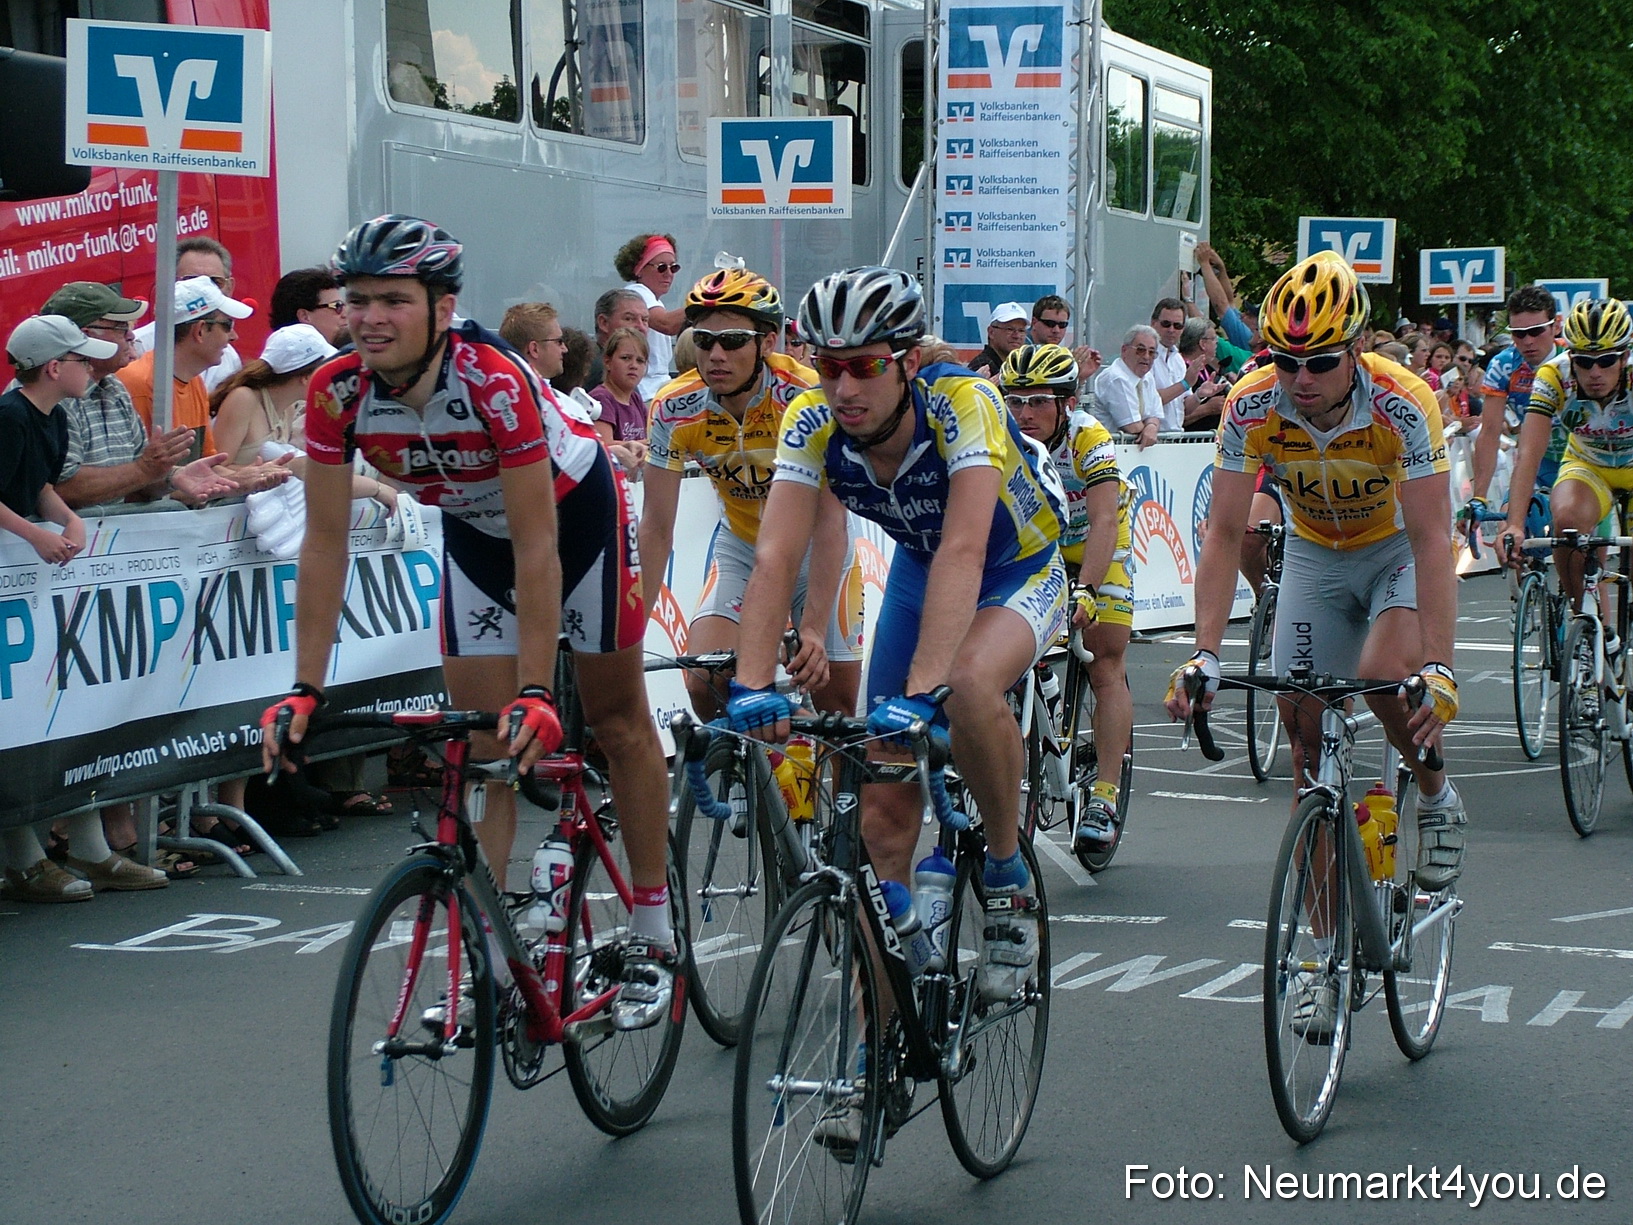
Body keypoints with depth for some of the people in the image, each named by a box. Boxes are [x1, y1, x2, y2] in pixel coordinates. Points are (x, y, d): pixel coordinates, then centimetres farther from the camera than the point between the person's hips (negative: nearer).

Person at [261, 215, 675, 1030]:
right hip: (472, 530, 4)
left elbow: (537, 549, -38)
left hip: (576, 508, -4)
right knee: (480, 744, -2)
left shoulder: (494, 380, -38)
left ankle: (652, 937, 18)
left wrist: (535, 692, -42)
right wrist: (306, 689, -25)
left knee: (616, 721, 7)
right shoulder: (337, 392, -25)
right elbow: (325, 542, -20)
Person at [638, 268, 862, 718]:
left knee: (837, 706, 0)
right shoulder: (674, 409, -20)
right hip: (740, 546, 2)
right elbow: (656, 529, -16)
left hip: (816, 549, -2)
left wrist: (813, 630, -40)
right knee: (704, 684, -18)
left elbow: (830, 521, -32)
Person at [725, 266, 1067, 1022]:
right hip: (918, 570, 5)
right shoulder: (812, 424, -23)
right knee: (884, 801, -3)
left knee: (968, 686, -37)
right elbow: (776, 558, -31)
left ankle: (1008, 880, -13)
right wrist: (753, 688, -46)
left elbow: (964, 551, -46)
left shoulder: (963, 405, -35)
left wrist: (921, 693, -57)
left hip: (1021, 570, -4)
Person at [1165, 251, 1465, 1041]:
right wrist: (1205, 654, -33)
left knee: (1383, 677, -31)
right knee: (1306, 736, -3)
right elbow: (1224, 533, -23)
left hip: (1399, 549, -3)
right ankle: (1328, 953, 4)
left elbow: (1431, 540, -34)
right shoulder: (1252, 407, -25)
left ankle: (1436, 796, 3)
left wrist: (1438, 665, -44)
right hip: (1315, 555, 3)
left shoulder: (1403, 405, -31)